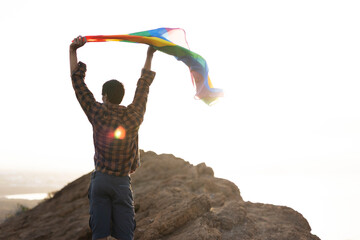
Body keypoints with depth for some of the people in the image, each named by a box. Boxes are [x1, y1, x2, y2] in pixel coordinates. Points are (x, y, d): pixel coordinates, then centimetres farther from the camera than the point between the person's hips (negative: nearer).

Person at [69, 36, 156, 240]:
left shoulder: (97, 113, -6)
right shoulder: (133, 116, -5)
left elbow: (78, 82, 0)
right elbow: (143, 86, 8)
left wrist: (73, 51, 4)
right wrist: (149, 55, 19)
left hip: (100, 179, 0)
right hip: (122, 182, 0)